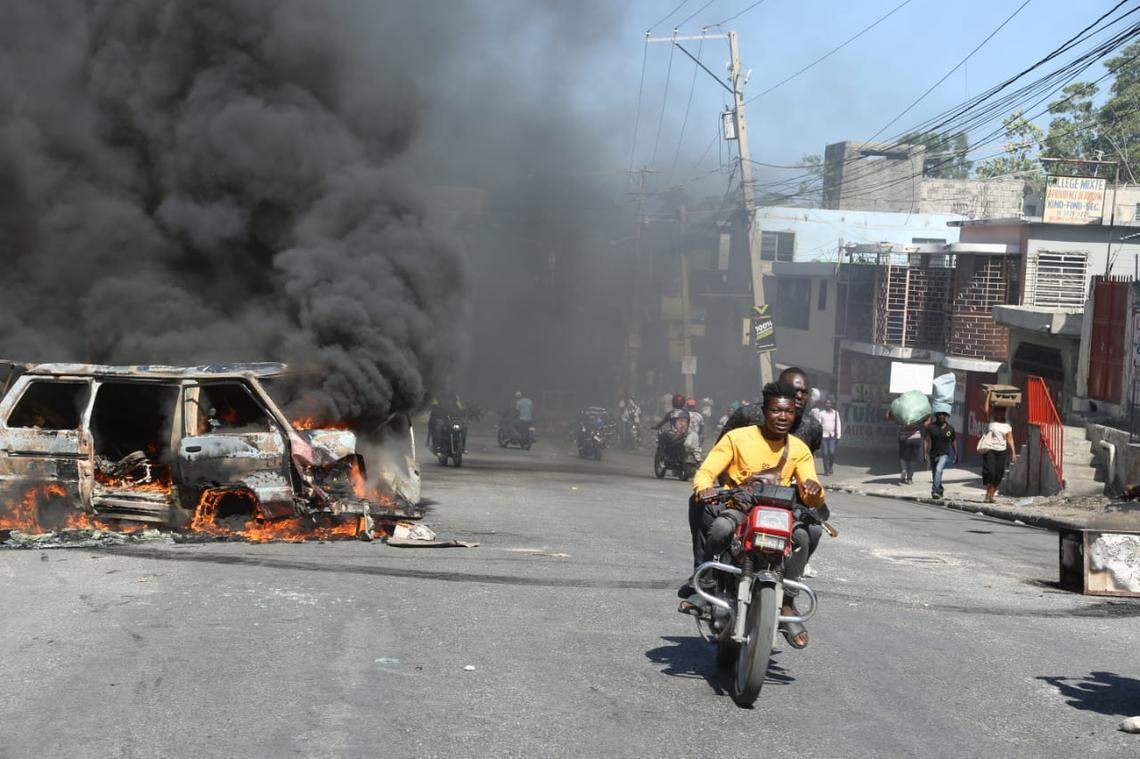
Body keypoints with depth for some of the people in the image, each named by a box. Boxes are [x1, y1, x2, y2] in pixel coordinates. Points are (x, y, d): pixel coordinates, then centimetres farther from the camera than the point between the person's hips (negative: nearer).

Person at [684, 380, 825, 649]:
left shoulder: (799, 449, 10)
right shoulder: (737, 438, 1)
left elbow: (813, 499, 3)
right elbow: (705, 472, -7)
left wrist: (812, 488, -23)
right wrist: (704, 488, -32)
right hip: (736, 508, -2)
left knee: (803, 535, -29)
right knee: (721, 528, -37)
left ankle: (787, 603, -15)